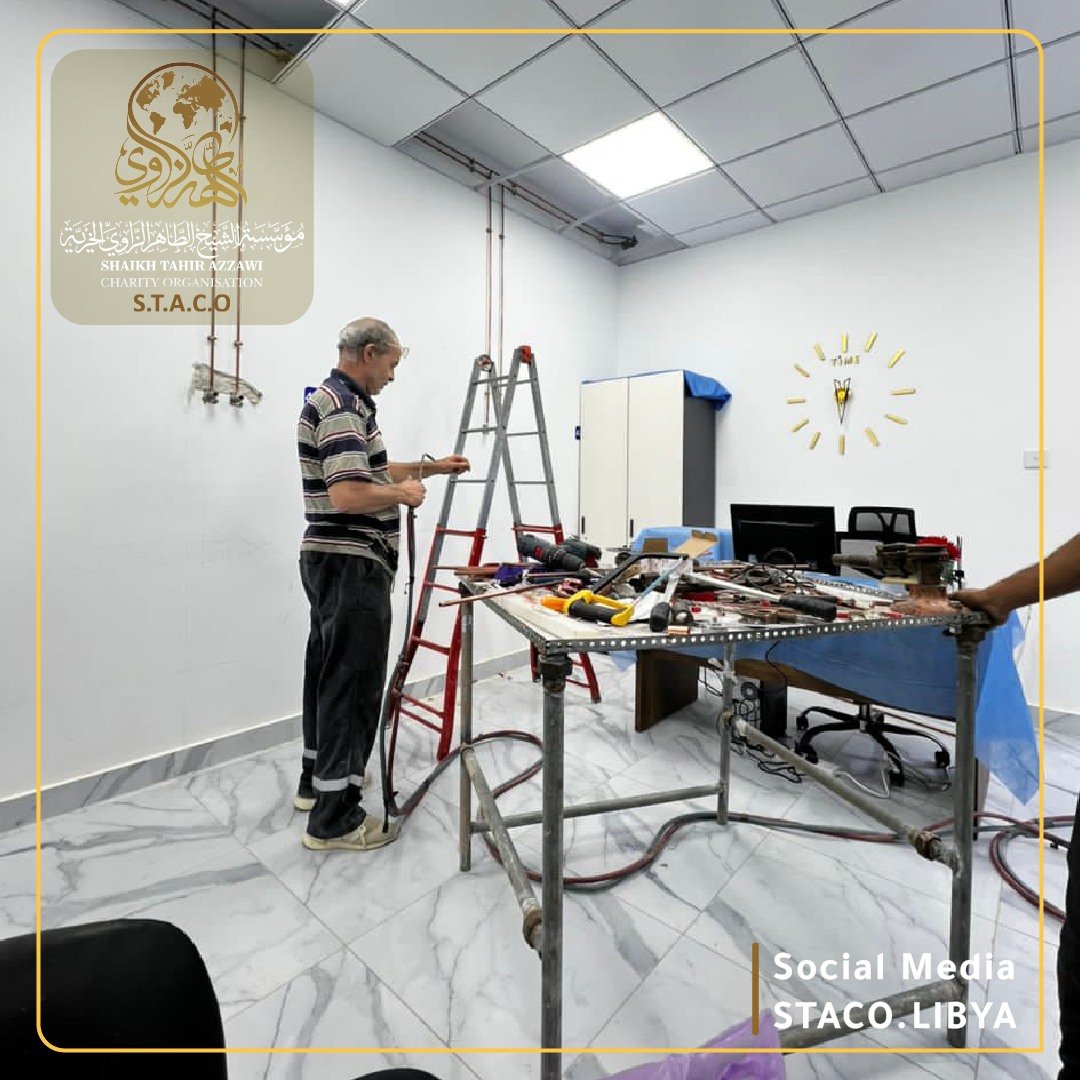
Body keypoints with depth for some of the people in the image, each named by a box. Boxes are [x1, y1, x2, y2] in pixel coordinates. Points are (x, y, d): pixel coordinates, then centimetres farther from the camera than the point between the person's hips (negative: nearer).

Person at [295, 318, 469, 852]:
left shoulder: (336, 401, 17)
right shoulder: (341, 406, -17)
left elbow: (368, 472, 26)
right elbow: (349, 494, -28)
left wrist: (428, 467, 22)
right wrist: (404, 493, -12)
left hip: (330, 562, 11)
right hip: (352, 566, -11)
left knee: (327, 672, 19)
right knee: (353, 683, -4)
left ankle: (316, 780, 35)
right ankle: (334, 818, 8)